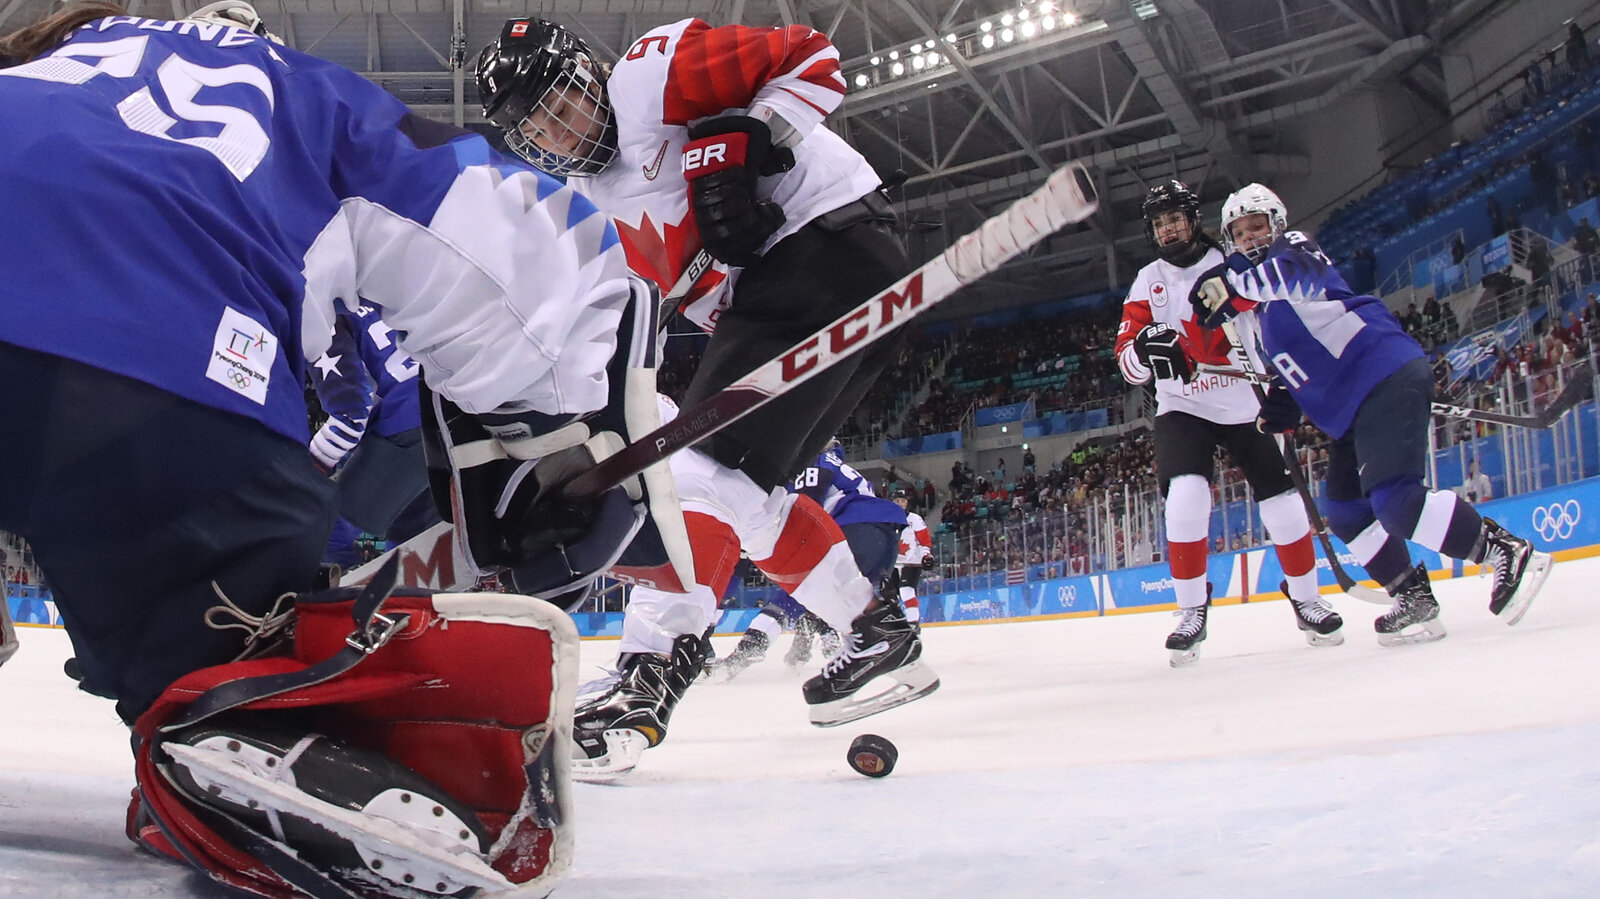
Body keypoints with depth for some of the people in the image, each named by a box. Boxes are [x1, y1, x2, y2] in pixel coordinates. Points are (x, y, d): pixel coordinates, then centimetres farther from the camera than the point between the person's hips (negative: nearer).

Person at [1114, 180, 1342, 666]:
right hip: (1182, 410, 0)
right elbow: (1127, 362, -3)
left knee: (1282, 502, -1)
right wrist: (1144, 345, -26)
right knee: (1185, 497, -21)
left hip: (1246, 405, 0)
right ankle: (1192, 612, -9)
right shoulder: (1148, 282, 3)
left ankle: (1306, 599, 20)